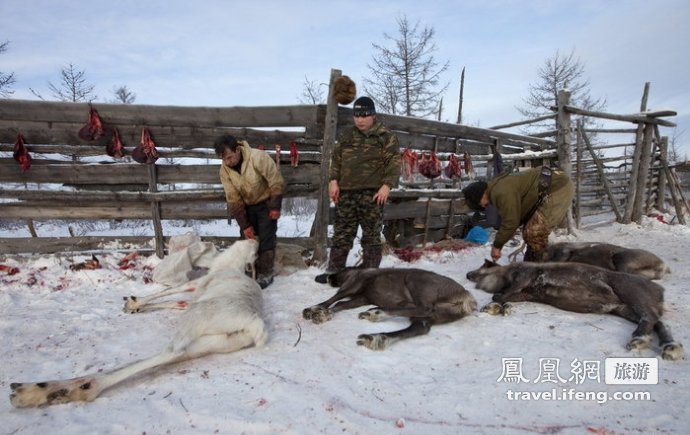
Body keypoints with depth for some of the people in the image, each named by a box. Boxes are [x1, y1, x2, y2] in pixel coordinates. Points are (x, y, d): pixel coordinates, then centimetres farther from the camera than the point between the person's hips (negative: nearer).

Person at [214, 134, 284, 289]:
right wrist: (244, 225, -12)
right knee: (246, 238, 8)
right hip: (247, 205, 5)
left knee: (265, 239, -4)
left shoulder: (258, 157, -29)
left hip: (266, 203, -4)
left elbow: (276, 182, -22)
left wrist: (275, 207, -20)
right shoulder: (224, 170, -14)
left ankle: (266, 273, 8)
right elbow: (233, 200, -11)